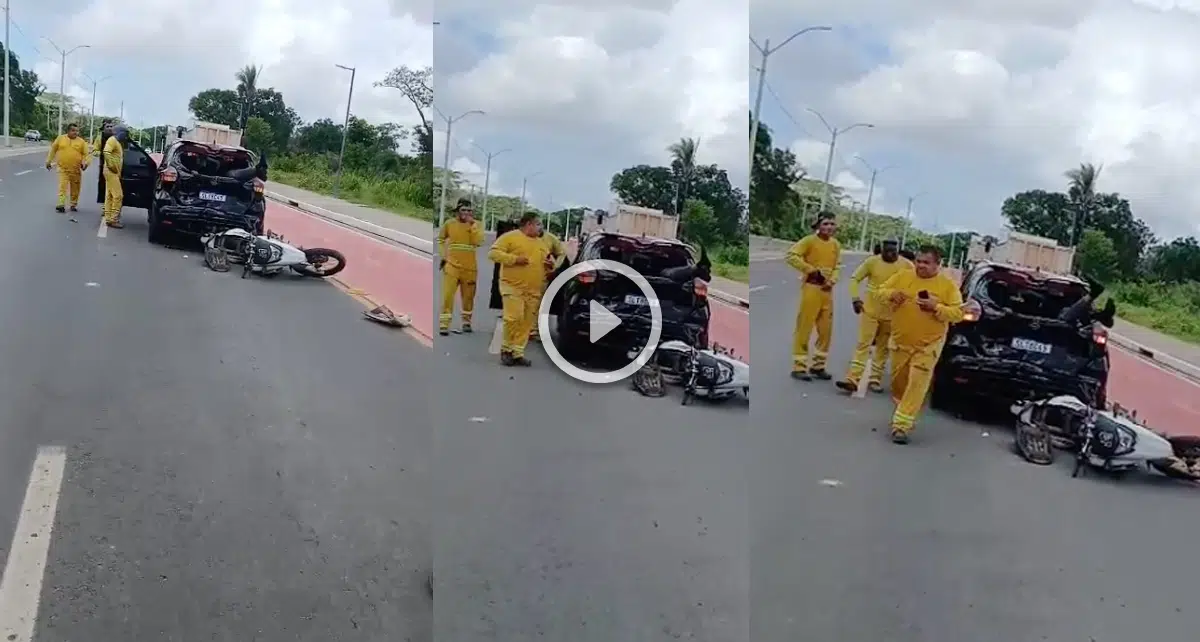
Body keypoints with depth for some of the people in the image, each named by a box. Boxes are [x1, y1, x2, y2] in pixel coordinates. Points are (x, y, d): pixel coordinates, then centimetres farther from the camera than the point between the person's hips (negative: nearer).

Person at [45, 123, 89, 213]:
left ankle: (74, 205, 22)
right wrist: (48, 161, 13)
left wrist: (85, 163, -13)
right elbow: (53, 149, 12)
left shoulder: (81, 141, 3)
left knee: (75, 189, 9)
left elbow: (85, 154, 4)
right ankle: (61, 205, -14)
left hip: (76, 170, 1)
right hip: (63, 168, -1)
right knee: (62, 187, -10)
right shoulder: (60, 139, 4)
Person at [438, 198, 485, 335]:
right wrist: (443, 256, 8)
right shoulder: (449, 224, 0)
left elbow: (479, 242, -17)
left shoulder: (476, 225, -1)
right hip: (452, 265, -1)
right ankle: (444, 324, -8)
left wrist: (472, 224, -18)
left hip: (470, 267, 1)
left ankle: (466, 321, 30)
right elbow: (440, 239, 16)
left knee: (468, 296, 12)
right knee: (448, 294, -10)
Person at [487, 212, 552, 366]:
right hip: (513, 287, -6)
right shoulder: (510, 237, -1)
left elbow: (547, 261, 28)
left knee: (526, 323, 0)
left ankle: (517, 353, 4)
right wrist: (514, 259, -16)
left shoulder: (540, 243, 19)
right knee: (514, 318, -16)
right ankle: (506, 349, 1)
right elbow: (493, 253, -7)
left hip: (533, 291, 6)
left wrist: (550, 264, 3)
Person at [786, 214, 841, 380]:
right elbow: (791, 256, -16)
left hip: (827, 290, 6)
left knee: (826, 330, 11)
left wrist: (832, 281, -5)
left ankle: (818, 366, 23)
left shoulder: (836, 244, 10)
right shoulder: (810, 240, -8)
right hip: (811, 288, -6)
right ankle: (799, 367, 1)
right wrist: (811, 269, -18)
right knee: (804, 328, -4)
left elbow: (837, 267, 15)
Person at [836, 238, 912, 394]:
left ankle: (875, 379, 20)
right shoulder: (872, 261, -7)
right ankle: (852, 380, -10)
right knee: (863, 344, -6)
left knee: (883, 348, 10)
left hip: (892, 314, 1)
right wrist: (855, 298, -10)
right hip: (870, 310, -1)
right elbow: (855, 279, 1)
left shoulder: (906, 265, -6)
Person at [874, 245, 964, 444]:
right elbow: (879, 293, 6)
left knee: (917, 386, -10)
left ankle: (901, 425, -12)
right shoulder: (902, 276, 1)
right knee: (898, 383, 15)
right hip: (900, 342, 4)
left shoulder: (948, 285, -6)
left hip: (927, 346, -4)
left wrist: (936, 307, -25)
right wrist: (891, 294, -17)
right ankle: (902, 412, 40)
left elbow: (958, 314, -10)